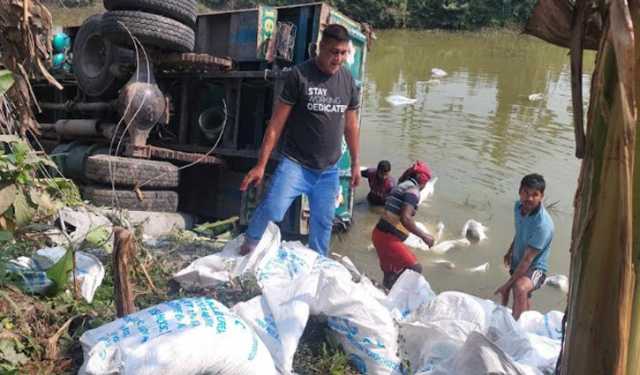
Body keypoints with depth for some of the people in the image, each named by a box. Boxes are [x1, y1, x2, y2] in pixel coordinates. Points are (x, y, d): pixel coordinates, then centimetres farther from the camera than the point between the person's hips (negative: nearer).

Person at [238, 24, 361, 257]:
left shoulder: (348, 81, 5)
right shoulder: (299, 75, -11)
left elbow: (351, 126, 15)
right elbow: (277, 123, -11)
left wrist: (355, 163, 15)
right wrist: (261, 165, -14)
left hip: (329, 170, 5)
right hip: (296, 163, -4)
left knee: (323, 224, 12)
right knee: (272, 209, -21)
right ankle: (247, 249, 9)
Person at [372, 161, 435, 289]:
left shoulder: (401, 186, 15)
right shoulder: (413, 190, -13)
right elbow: (405, 218, -25)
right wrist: (423, 235, -19)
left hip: (379, 234, 9)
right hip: (389, 239, -9)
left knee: (390, 273, 23)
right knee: (415, 269, 0)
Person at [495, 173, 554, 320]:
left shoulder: (543, 224, -32)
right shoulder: (518, 206, -11)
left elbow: (527, 259, -30)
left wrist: (507, 285, -28)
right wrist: (510, 252, 23)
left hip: (534, 268, -7)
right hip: (518, 263, 8)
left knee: (520, 288, -38)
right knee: (524, 297, 29)